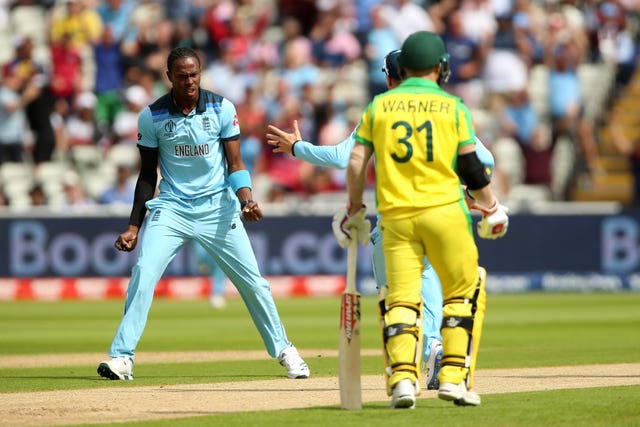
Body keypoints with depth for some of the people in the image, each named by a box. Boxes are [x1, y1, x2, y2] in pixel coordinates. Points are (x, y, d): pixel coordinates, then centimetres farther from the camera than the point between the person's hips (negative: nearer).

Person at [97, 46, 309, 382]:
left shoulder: (221, 109, -4)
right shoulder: (152, 116, -4)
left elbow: (235, 164, -1)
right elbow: (147, 174, 5)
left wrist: (245, 198, -20)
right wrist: (133, 226, 2)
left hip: (217, 207, 0)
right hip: (171, 208, 0)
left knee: (252, 280, 0)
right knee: (142, 275, -17)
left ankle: (283, 350, 16)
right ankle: (122, 357, -14)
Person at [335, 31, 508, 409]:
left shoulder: (379, 106, 8)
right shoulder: (452, 106, 2)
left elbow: (357, 163, 5)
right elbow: (471, 165, 1)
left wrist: (354, 210, 19)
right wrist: (491, 208, 14)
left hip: (396, 214, 2)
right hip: (444, 209, -2)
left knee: (401, 299, 4)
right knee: (464, 292, 10)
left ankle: (402, 378, -13)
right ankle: (454, 376, 0)